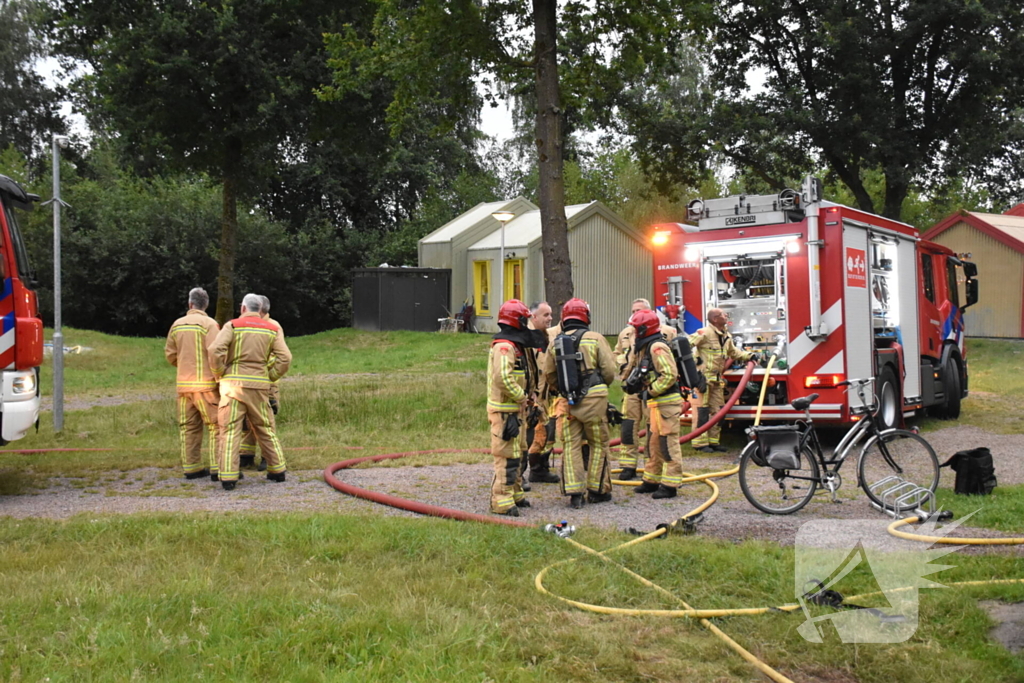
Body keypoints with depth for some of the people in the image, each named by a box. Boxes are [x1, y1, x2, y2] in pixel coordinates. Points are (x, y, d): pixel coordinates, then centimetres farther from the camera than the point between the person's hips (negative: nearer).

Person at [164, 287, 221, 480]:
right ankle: (218, 468, -5)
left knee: (188, 427, 10)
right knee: (215, 425, -1)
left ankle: (191, 467, 12)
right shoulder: (209, 324, -7)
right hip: (205, 383, -5)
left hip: (183, 383, 5)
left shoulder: (177, 325, 8)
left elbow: (170, 354, 13)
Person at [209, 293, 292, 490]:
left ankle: (228, 477, -7)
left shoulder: (233, 325, 0)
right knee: (265, 428, 16)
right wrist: (270, 377, 9)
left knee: (230, 430, -1)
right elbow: (284, 358, -2)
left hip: (234, 384, -3)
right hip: (259, 385, 3)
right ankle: (277, 470, 21)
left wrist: (221, 373, 0)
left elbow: (216, 350, -13)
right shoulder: (272, 329, 8)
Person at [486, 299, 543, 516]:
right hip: (505, 410, -11)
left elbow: (526, 374, 27)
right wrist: (521, 397, -18)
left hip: (516, 409, 11)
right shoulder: (503, 347, -18)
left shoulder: (517, 346, 17)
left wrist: (531, 392, 10)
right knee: (507, 455, -10)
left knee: (516, 453, 19)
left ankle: (515, 494, 30)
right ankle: (502, 501, -7)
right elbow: (503, 378, -29)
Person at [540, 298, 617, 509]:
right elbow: (609, 370, -5)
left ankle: (574, 492, 3)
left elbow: (549, 374, 9)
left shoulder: (556, 343, 7)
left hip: (568, 400, 3)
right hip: (594, 398, -3)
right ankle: (596, 489, 16)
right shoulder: (595, 339, -3)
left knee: (571, 445, 7)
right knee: (598, 444, 10)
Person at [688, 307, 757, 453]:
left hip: (717, 378, 9)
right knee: (702, 410, -7)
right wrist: (693, 359, -18)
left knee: (717, 410, 10)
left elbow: (733, 351, 28)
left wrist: (749, 356, 17)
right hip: (703, 376, -9)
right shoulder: (705, 333, -14)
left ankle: (713, 441, 18)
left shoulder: (726, 336, 14)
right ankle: (700, 443, -3)